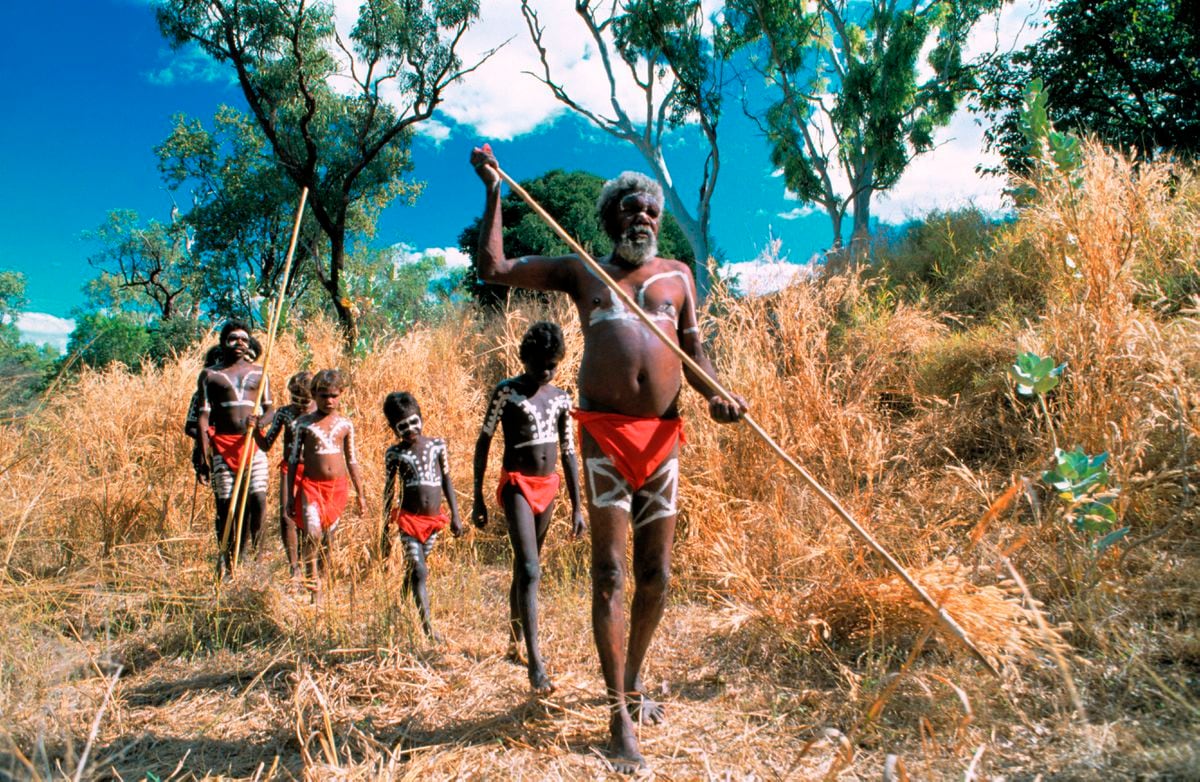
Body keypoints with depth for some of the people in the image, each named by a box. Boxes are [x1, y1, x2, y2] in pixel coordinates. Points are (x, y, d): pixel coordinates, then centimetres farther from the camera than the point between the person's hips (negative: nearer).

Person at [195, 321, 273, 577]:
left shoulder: (258, 372, 14)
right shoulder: (210, 375, 8)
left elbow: (270, 409, 12)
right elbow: (203, 416, 3)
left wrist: (258, 422, -13)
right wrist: (204, 456, -6)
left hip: (253, 443, 1)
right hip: (222, 445, -1)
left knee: (258, 500, -10)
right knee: (225, 505, 1)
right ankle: (224, 562, 13)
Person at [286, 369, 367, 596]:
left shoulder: (345, 424, 5)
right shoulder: (304, 422, -1)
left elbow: (351, 460, 12)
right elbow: (293, 459, 3)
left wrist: (360, 494, 13)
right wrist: (290, 495, 0)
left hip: (338, 487, 2)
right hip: (311, 485, -2)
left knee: (328, 539, 9)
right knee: (313, 534, -18)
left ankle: (323, 582, 25)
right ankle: (313, 585, -8)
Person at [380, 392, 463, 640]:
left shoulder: (437, 445, 3)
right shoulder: (395, 453, -1)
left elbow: (446, 481, 9)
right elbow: (389, 491, 4)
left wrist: (455, 516, 4)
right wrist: (385, 531, 4)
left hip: (434, 520, 3)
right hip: (409, 519, -3)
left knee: (413, 570, 15)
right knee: (419, 572, -11)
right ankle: (428, 629, -12)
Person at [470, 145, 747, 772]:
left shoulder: (678, 275, 16)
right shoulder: (581, 272, 12)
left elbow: (694, 351, 11)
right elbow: (494, 268, 10)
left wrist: (715, 395, -9)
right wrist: (493, 191, 7)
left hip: (662, 436, 3)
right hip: (605, 433, -2)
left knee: (656, 575, 8)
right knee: (610, 572, -4)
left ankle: (633, 681, 31)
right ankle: (620, 716, 4)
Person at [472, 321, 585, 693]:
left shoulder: (561, 398, 8)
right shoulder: (506, 391, -5)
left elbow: (568, 453, 11)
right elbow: (482, 444, -3)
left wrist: (577, 506, 9)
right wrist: (478, 499, -4)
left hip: (548, 487, 5)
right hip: (517, 485, -5)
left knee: (524, 565, 17)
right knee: (530, 570, -15)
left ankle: (514, 635, 35)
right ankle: (535, 662, -17)